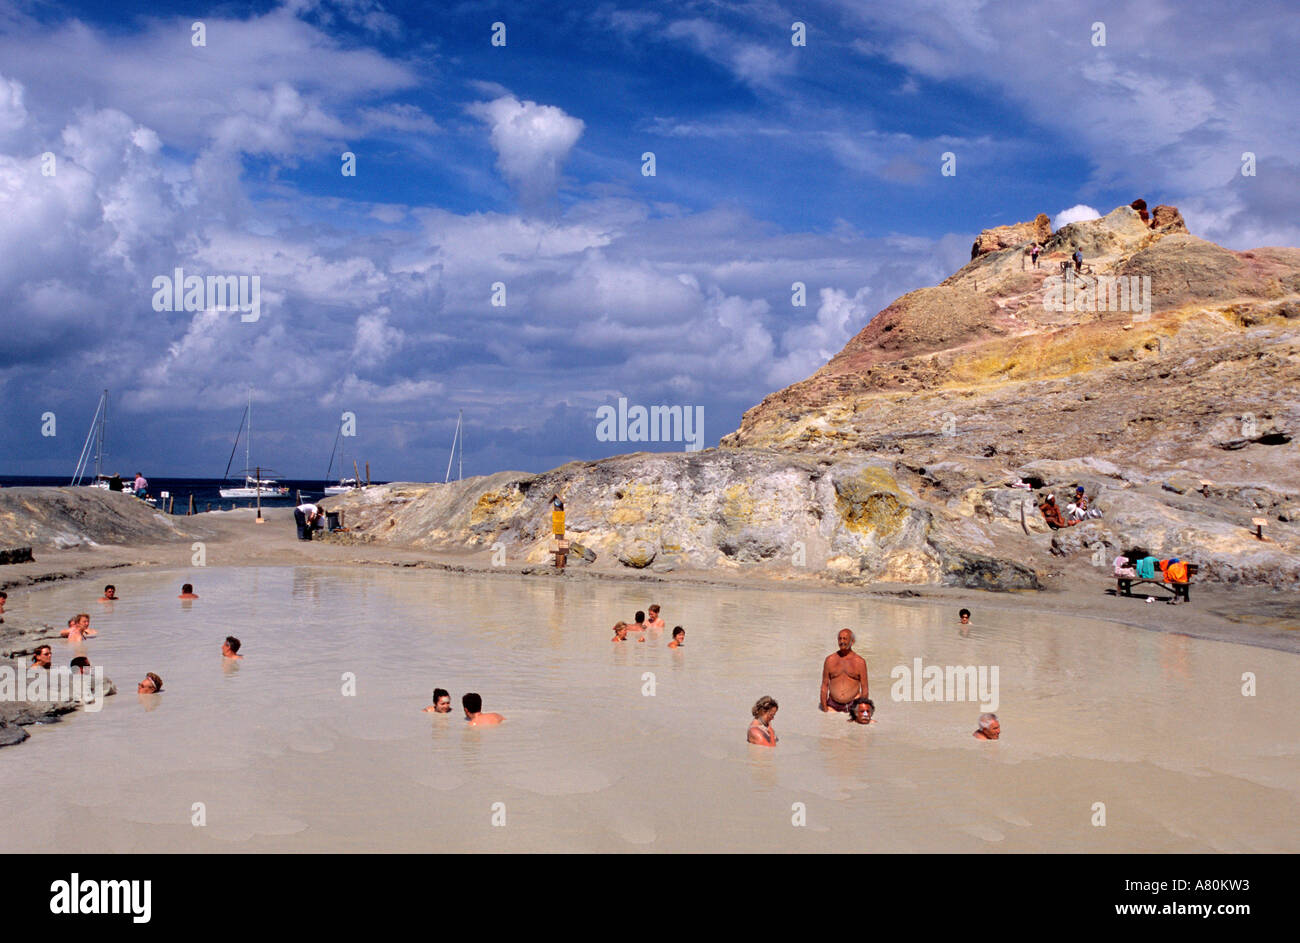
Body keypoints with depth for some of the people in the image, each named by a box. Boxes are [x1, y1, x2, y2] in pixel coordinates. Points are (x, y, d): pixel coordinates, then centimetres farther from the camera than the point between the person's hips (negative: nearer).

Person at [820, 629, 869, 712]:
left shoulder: (860, 661, 3)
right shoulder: (830, 660, 6)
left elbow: (864, 690, 4)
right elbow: (824, 686, 7)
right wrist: (825, 710, 0)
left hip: (853, 705, -1)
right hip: (833, 706, 1)